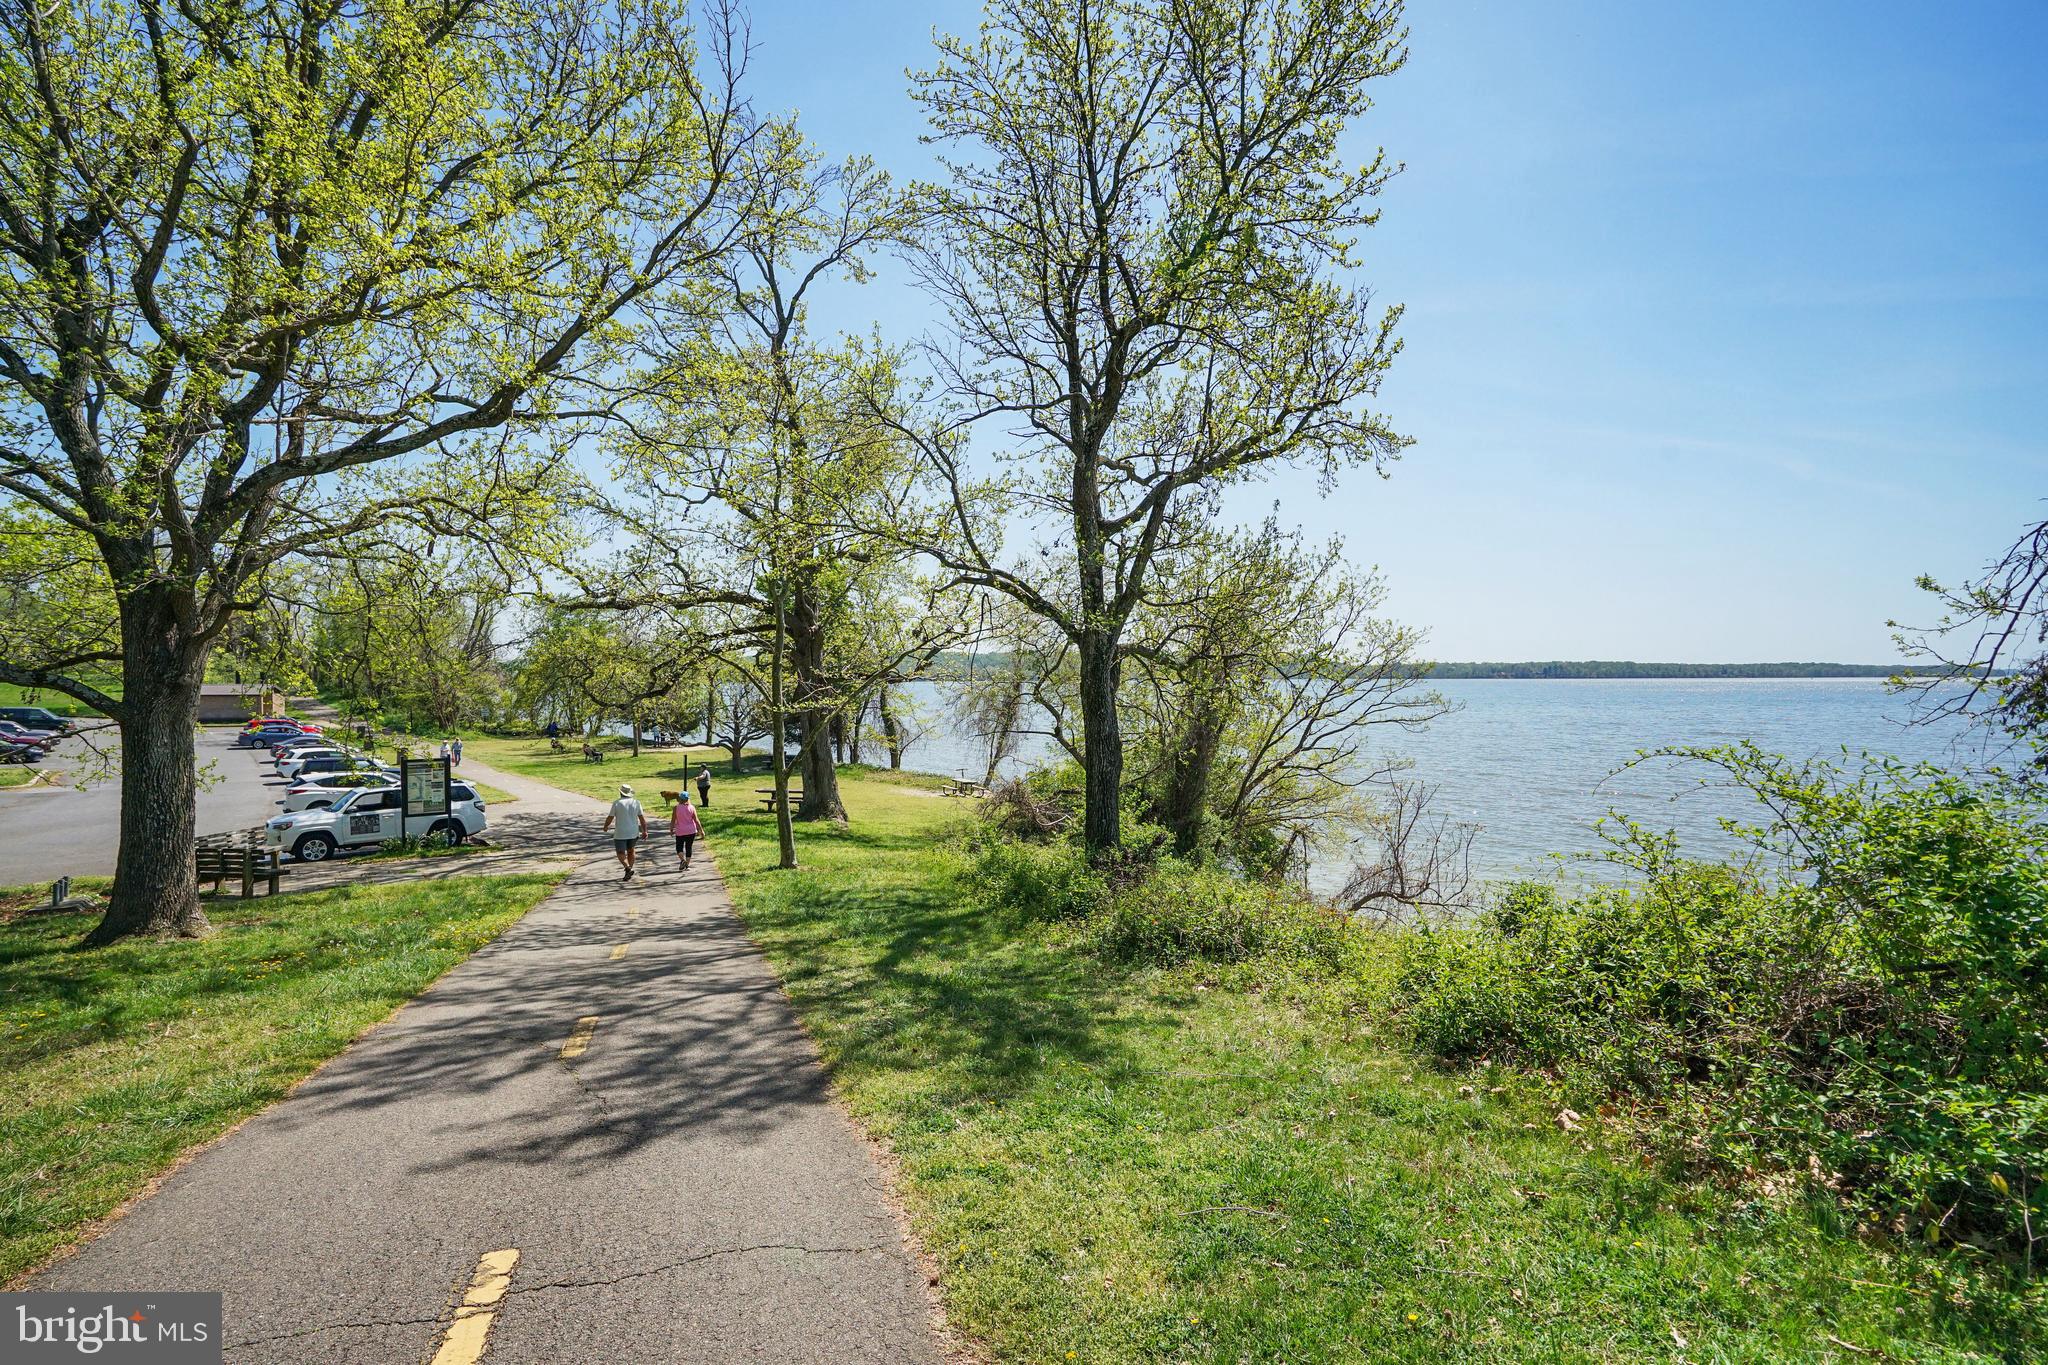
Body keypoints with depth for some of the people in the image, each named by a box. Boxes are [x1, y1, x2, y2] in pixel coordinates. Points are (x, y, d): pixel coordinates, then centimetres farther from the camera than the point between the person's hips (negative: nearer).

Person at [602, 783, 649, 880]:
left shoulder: (617, 803, -8)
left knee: (621, 854, 4)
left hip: (620, 834, -4)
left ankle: (628, 868, -22)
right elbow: (642, 818, -1)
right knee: (630, 850, 22)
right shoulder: (636, 803, 0)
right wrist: (645, 831, 3)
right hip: (633, 833, 4)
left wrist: (605, 826, 16)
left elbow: (610, 818, -3)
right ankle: (628, 874, 21)